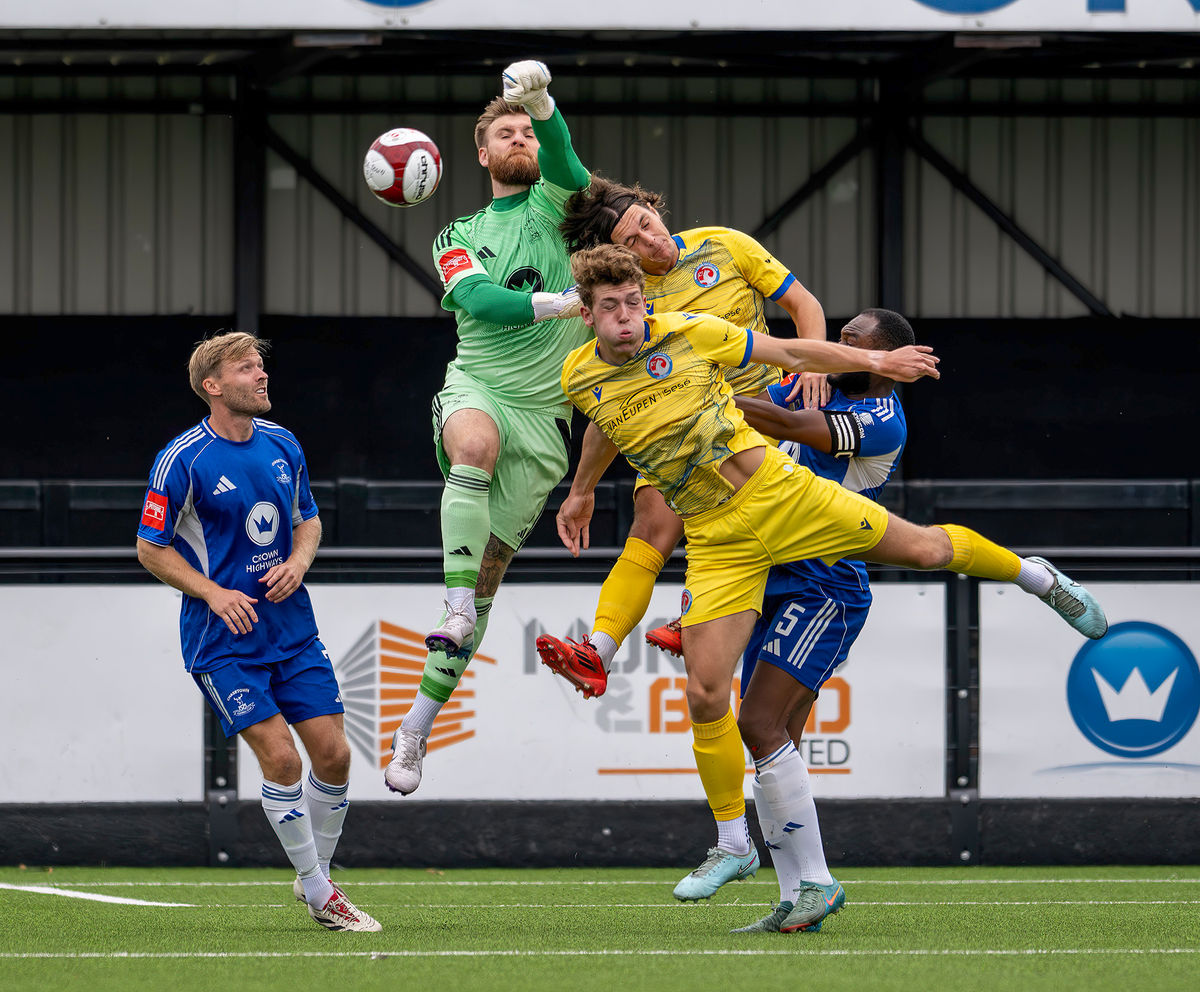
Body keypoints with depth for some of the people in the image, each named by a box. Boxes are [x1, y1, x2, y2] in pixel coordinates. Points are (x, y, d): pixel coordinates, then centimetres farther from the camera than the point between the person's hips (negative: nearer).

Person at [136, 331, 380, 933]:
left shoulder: (283, 445, 5)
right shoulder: (182, 461, -12)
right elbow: (150, 549, -5)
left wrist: (297, 562, -3)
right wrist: (214, 593, -16)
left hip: (293, 629, 5)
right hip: (222, 641, -5)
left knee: (333, 753, 0)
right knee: (280, 759, -13)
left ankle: (317, 876, 21)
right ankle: (318, 896, 1)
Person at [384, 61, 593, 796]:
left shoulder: (555, 205, 9)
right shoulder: (458, 237, 14)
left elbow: (560, 159, -15)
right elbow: (477, 297, -6)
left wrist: (541, 101, -37)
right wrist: (553, 303, -25)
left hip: (544, 410, 0)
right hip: (476, 386, 0)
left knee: (490, 568, -3)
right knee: (475, 446, -38)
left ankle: (418, 726, 3)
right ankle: (456, 609, -44)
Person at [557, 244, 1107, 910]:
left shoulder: (689, 332, -10)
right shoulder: (580, 380, -4)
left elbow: (788, 353, 3)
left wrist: (875, 362, 7)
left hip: (778, 492, -1)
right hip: (716, 541, 1)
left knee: (924, 548, 5)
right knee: (705, 694, -7)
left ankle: (1033, 575, 38)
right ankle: (733, 846, 9)